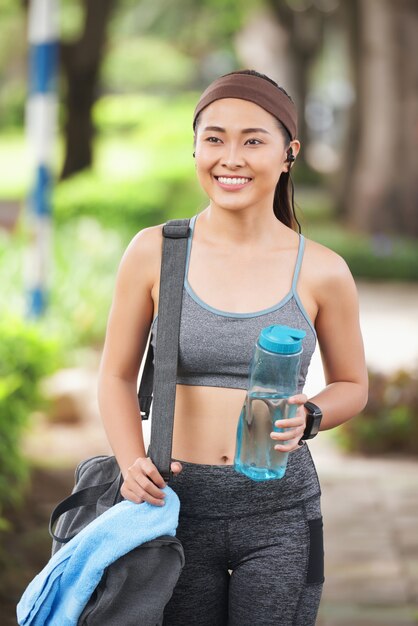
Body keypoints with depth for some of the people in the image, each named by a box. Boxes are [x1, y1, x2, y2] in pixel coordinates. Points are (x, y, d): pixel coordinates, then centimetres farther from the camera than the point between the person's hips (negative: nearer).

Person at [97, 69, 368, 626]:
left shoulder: (322, 272, -2)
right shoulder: (154, 254, -2)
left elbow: (352, 386, 11)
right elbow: (118, 376, 6)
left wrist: (307, 417, -10)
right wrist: (133, 465, -10)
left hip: (279, 516, 0)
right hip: (178, 503, 0)